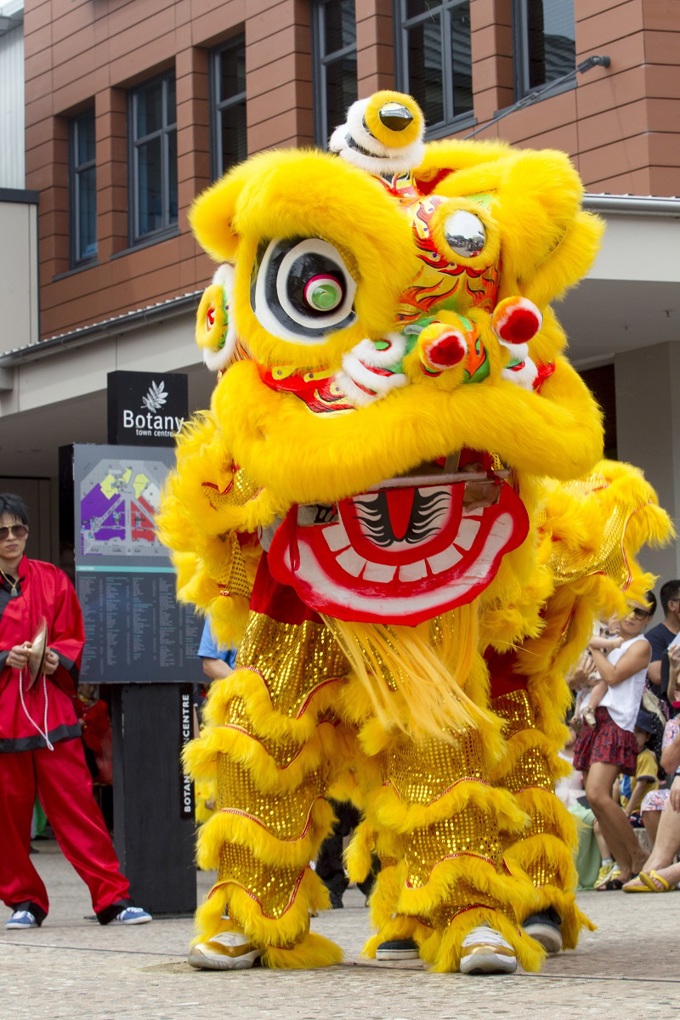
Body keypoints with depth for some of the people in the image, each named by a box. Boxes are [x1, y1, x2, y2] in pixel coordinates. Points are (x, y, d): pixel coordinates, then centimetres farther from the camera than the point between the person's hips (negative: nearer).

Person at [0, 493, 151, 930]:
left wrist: (57, 658, -9)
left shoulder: (53, 580, 9)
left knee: (76, 803, -3)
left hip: (52, 708, 0)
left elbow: (73, 639, 11)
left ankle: (113, 898, -2)